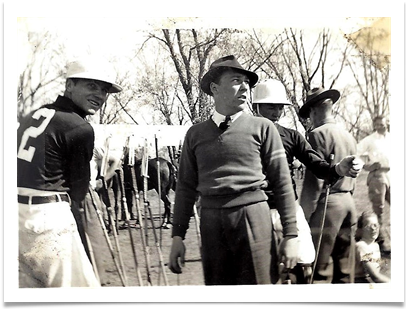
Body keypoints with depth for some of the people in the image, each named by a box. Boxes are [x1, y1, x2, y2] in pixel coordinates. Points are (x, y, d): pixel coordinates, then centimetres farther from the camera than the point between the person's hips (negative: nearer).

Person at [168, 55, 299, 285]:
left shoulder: (262, 128, 4)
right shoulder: (196, 134, 11)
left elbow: (282, 184, 3)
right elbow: (186, 187, 11)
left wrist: (291, 235, -1)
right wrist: (178, 236, 5)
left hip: (252, 217, -2)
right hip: (211, 222, 2)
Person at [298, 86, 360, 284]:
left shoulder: (319, 134, -10)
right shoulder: (349, 136, 13)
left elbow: (314, 180, -14)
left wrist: (304, 215, -9)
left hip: (327, 203, -8)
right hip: (349, 202, 8)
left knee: (320, 269, -4)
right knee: (343, 268, 12)